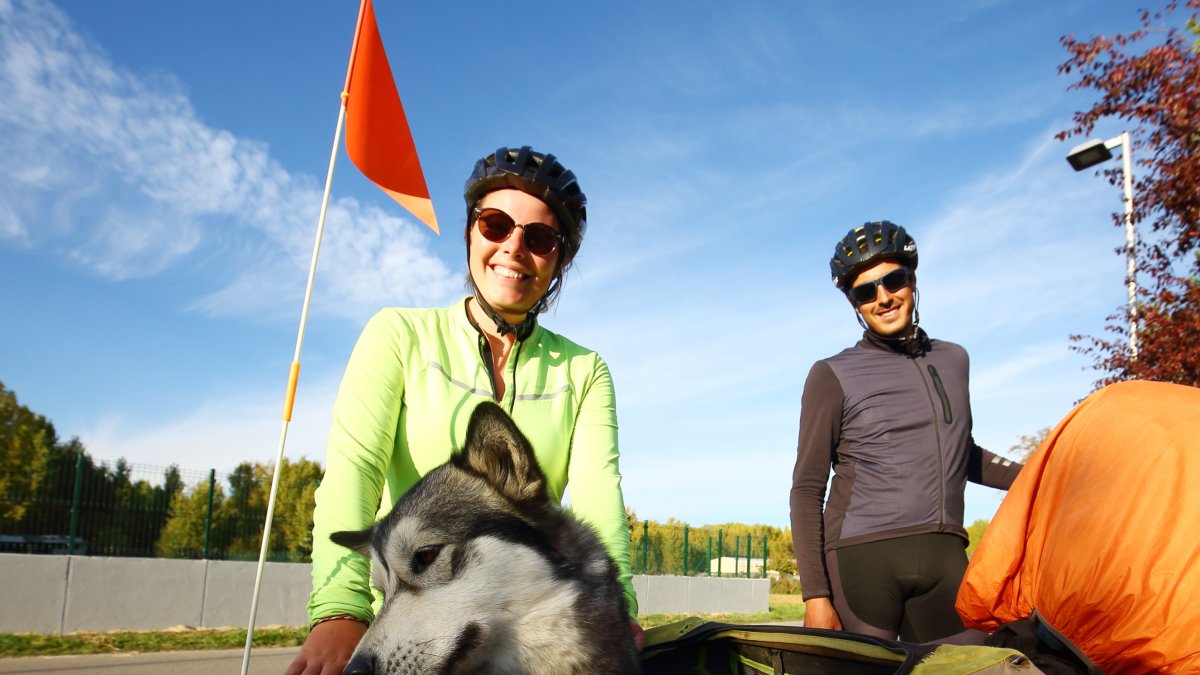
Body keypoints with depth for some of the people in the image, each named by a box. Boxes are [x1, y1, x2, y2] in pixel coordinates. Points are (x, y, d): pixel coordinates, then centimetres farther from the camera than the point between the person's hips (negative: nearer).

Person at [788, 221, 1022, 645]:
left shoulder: (954, 359, 18)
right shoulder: (833, 376, 4)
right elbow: (807, 489, 0)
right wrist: (815, 593, -7)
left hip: (945, 558, 4)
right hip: (862, 557, -4)